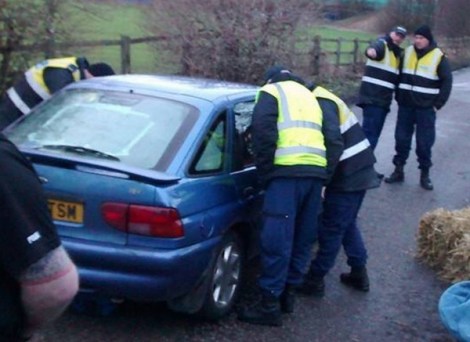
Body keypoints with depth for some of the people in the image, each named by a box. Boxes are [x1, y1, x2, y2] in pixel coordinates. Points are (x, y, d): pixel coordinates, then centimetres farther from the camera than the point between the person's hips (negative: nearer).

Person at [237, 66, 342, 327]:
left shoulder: (271, 90, 13)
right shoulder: (308, 95, 33)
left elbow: (262, 130, -6)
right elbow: (332, 139, 28)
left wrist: (264, 170, 0)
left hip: (288, 171, -7)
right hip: (316, 171, 7)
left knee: (276, 239, -6)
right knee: (303, 237, 15)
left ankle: (269, 305, -3)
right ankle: (288, 293, 25)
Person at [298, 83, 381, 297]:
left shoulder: (319, 105, -18)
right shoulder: (319, 101, 14)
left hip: (347, 175, -10)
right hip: (358, 171, 10)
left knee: (330, 229, 0)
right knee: (347, 225, 20)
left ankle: (315, 279, 9)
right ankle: (359, 273, 27)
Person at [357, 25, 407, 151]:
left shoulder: (398, 53, 20)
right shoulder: (382, 44, -8)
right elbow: (373, 49, -35)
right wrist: (371, 51, -57)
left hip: (384, 98, 9)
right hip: (372, 97, -9)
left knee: (374, 132, 14)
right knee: (370, 131, -15)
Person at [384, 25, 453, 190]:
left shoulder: (438, 57, -6)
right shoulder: (407, 52, 5)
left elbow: (446, 81, -3)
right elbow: (399, 75, 15)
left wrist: (438, 104, -7)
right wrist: (398, 97, 7)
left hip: (426, 108, -3)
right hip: (405, 105, 4)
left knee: (424, 142, 1)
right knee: (401, 138, 7)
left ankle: (425, 175, 13)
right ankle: (398, 171, 18)